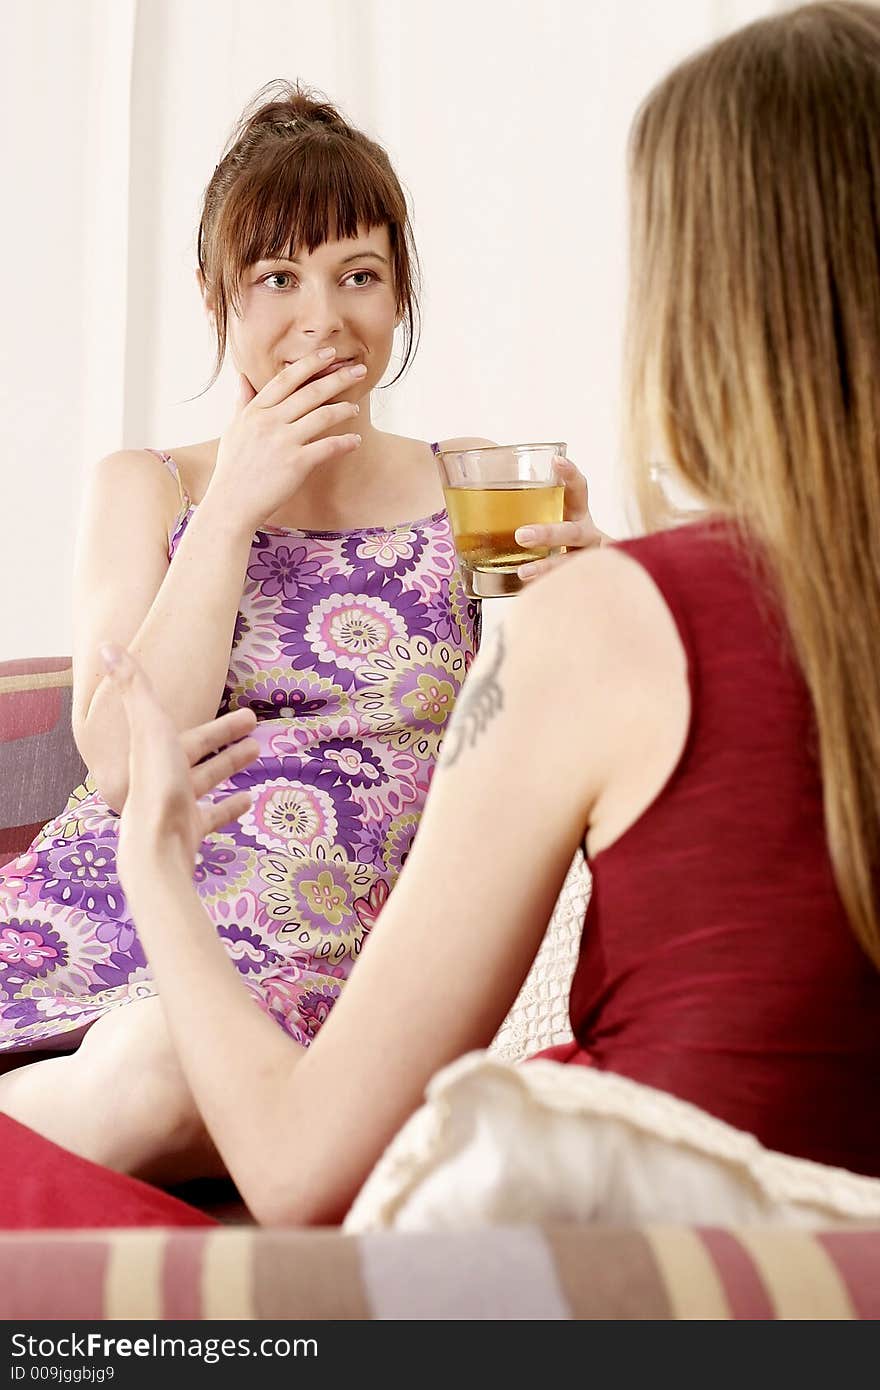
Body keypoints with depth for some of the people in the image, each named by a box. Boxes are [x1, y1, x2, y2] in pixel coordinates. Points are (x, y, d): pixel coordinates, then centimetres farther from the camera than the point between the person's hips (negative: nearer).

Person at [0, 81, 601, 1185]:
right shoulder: (144, 490, 13)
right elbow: (121, 764, -1)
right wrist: (233, 507, -5)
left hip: (320, 948, 0)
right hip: (114, 899, 1)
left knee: (157, 1069, -34)